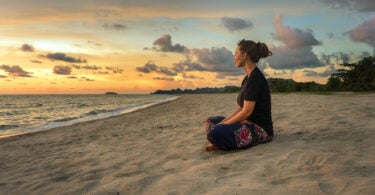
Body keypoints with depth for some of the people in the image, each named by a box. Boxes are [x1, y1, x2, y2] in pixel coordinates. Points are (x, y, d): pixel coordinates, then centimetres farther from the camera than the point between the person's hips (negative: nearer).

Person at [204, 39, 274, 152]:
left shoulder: (255, 78, -17)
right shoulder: (248, 78, 14)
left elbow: (246, 112, -21)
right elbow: (241, 108, 13)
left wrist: (223, 124, -12)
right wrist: (223, 122, 2)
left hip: (260, 129, -10)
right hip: (250, 123, 10)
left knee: (215, 132, -31)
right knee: (211, 121, 16)